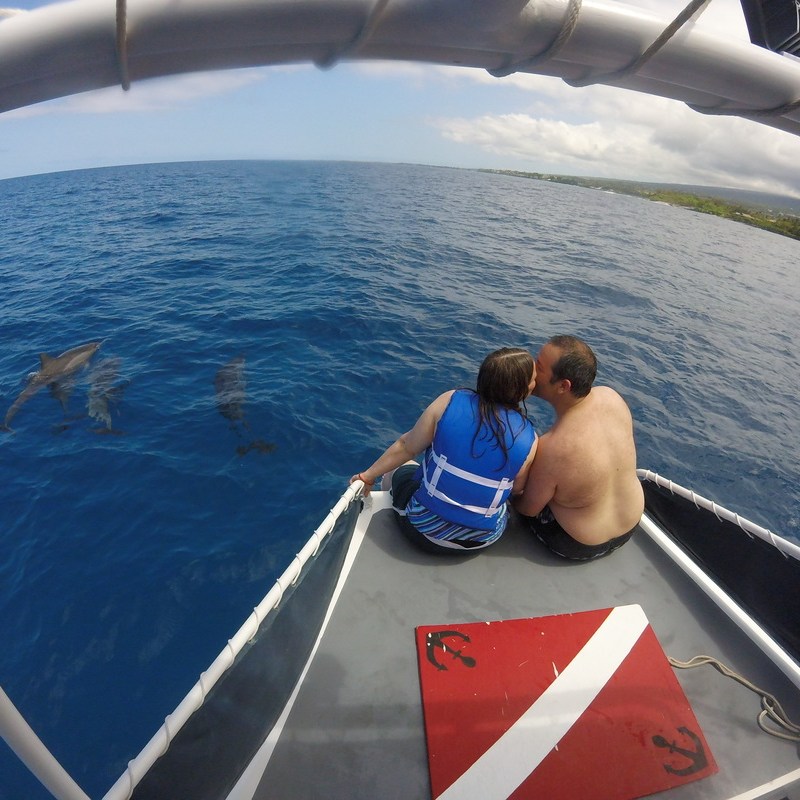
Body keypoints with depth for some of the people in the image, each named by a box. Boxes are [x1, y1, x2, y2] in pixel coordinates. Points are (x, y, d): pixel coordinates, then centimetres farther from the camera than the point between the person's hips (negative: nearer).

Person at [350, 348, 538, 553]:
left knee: (397, 469, 28)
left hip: (425, 528, -1)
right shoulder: (528, 439, -15)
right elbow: (517, 489, -1)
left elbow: (406, 447, -10)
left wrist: (368, 475, 5)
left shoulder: (451, 401, -19)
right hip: (483, 540, 2)